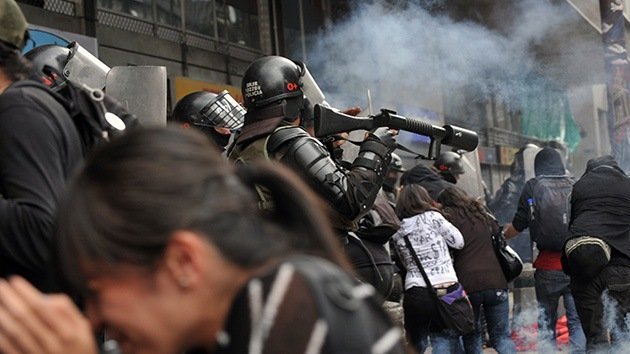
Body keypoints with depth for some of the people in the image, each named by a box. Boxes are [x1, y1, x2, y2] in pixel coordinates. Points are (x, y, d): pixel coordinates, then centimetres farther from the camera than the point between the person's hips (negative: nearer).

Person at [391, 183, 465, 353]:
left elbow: (405, 264, 12)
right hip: (446, 288, -2)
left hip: (415, 293, 2)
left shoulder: (397, 231, 11)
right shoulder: (432, 217, 0)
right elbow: (459, 241, 5)